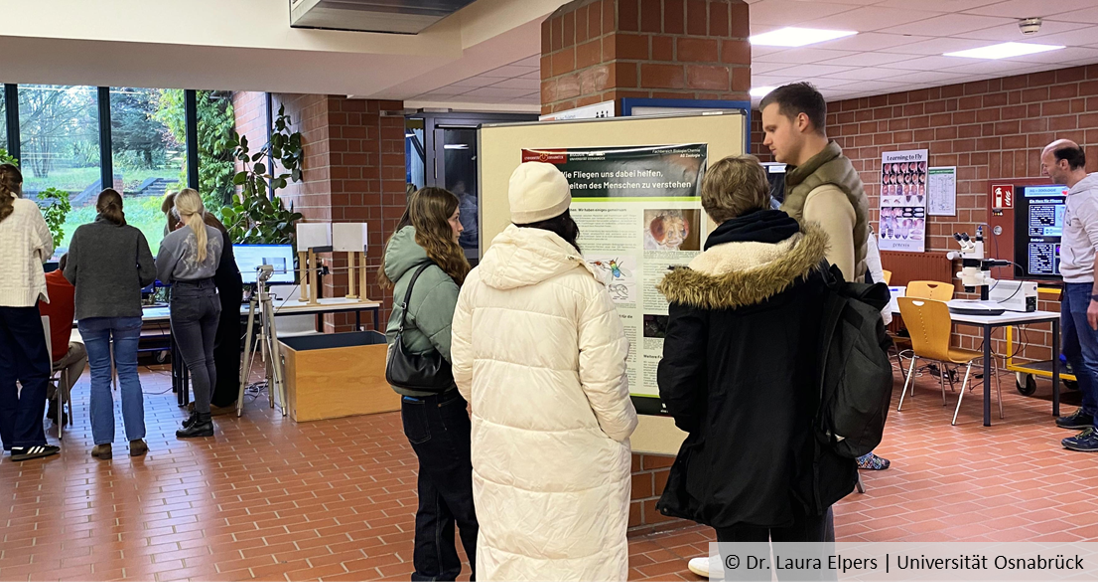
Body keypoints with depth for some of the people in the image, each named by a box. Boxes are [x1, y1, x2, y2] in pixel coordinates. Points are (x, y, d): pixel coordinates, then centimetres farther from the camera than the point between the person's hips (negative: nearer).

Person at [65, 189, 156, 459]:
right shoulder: (134, 235, -2)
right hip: (127, 312, 0)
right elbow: (149, 273, -3)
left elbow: (70, 274, 1)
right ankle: (136, 439, 6)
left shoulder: (82, 233, -1)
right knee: (129, 373, 7)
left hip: (91, 313, 0)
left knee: (99, 376, 7)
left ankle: (103, 442, 8)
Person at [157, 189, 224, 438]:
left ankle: (204, 420, 0)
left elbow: (161, 275, -2)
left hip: (185, 299, -5)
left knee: (195, 362, -3)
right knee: (208, 359, 12)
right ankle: (202, 411, 22)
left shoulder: (174, 239, -14)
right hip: (210, 294, 6)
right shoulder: (216, 235, 0)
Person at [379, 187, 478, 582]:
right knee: (469, 502, 1)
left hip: (422, 404, 10)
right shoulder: (433, 282, -23)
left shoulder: (412, 272, 9)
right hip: (437, 408, -10)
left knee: (437, 497, 19)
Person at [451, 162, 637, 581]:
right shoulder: (582, 286, -14)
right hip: (569, 451, -5)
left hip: (497, 447, 5)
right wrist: (621, 431, 3)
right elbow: (604, 379, -15)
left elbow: (463, 368, 9)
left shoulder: (477, 280, 2)